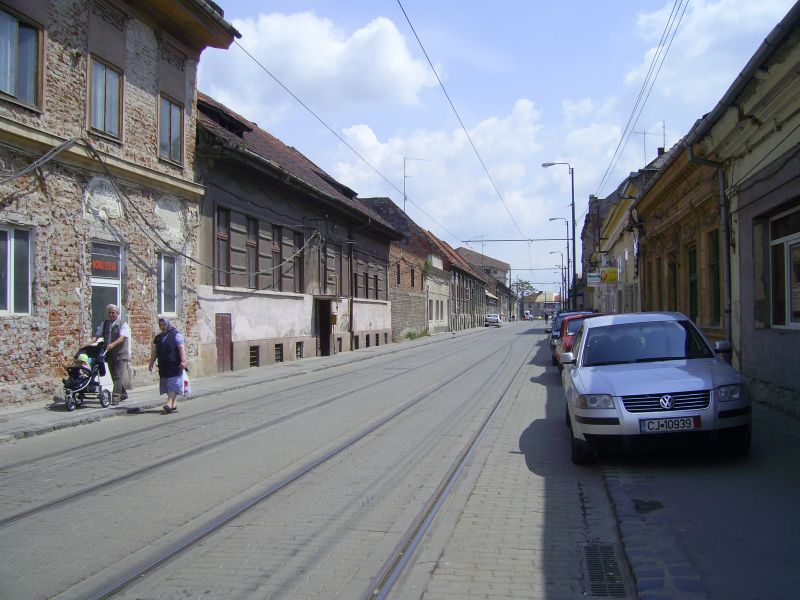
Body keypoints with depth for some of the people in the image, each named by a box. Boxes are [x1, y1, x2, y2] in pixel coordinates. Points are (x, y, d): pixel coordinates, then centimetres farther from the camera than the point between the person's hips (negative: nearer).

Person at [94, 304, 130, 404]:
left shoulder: (122, 324, -2)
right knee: (114, 376, 13)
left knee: (118, 376, -11)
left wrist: (113, 344, -32)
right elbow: (97, 335, 8)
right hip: (109, 354, 6)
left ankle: (116, 397, -13)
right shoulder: (104, 323, 16)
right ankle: (123, 394, 26)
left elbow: (122, 337, -16)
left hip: (120, 354, -6)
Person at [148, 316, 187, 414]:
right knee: (166, 384, 8)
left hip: (175, 365, -7)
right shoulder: (158, 337, 17)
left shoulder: (176, 334, -3)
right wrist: (151, 364, 14)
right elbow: (154, 352, 19)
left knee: (173, 384, -11)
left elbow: (181, 348, -10)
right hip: (163, 366, 7)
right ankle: (173, 404, 16)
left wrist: (183, 361, -19)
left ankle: (170, 403, -19)